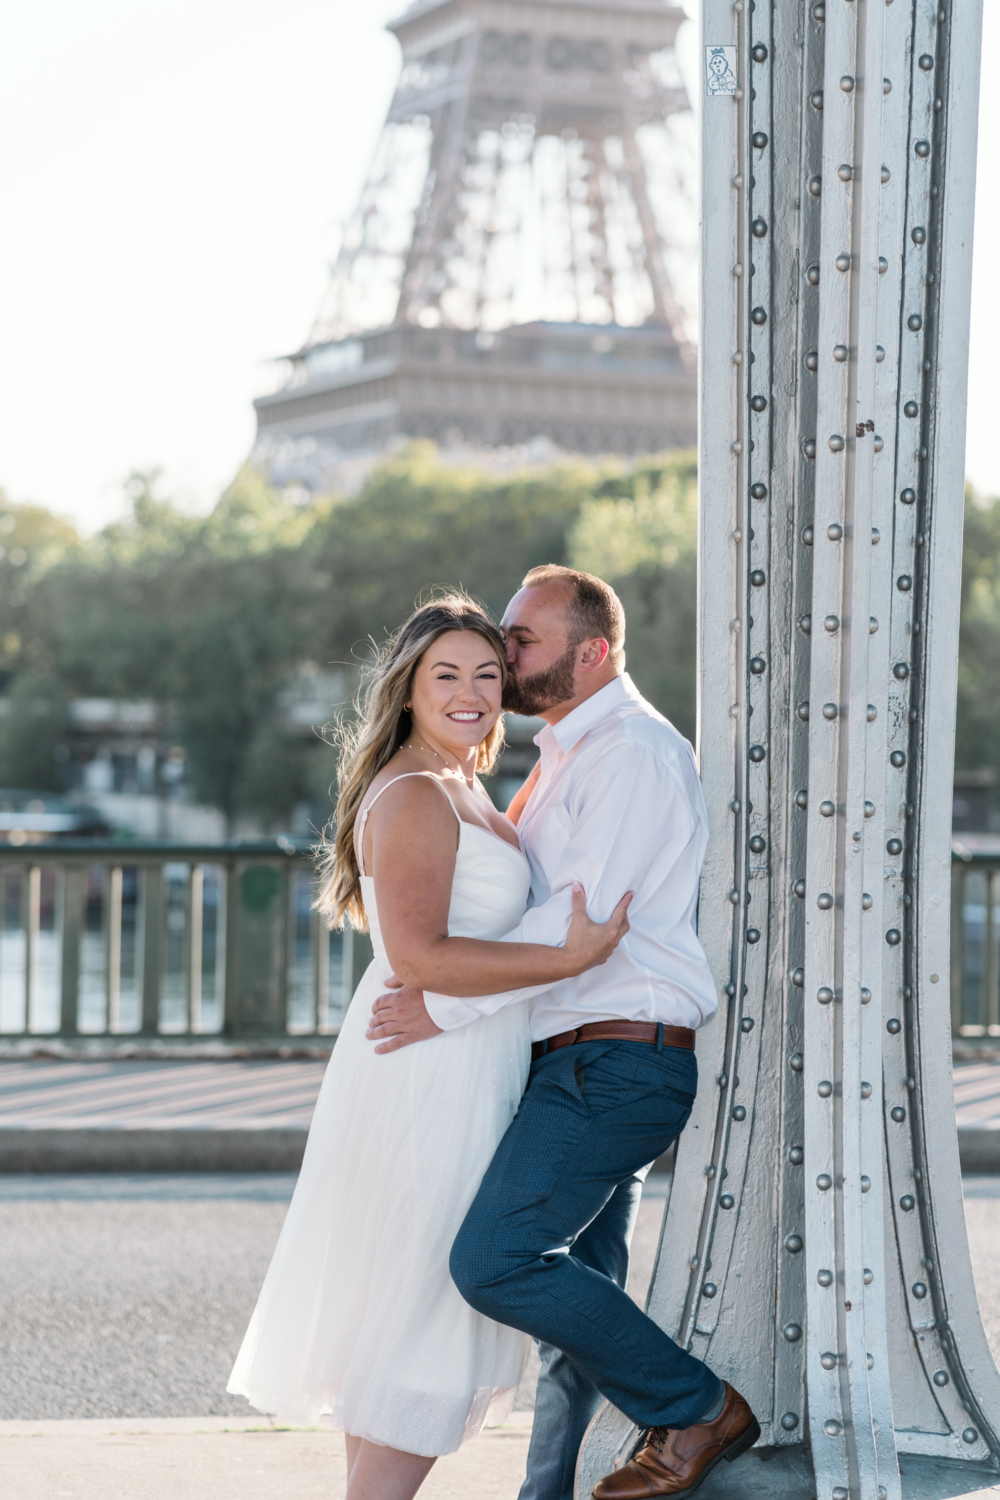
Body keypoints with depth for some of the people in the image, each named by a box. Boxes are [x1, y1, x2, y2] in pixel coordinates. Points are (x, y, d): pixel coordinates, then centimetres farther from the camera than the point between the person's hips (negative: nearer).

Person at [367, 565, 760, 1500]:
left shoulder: (634, 751, -13)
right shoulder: (569, 756, 19)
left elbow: (583, 919, -22)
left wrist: (448, 1006, -20)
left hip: (614, 1063, -10)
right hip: (577, 1069, 10)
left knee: (495, 1260, -18)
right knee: (578, 1293, 12)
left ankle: (697, 1410, -8)